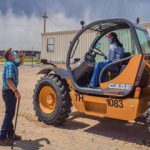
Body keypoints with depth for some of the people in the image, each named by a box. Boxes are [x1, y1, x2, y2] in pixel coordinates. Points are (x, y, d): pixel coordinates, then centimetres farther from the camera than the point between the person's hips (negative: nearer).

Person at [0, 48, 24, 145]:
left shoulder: (12, 63, 11)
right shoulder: (10, 65, -17)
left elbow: (21, 63, 30)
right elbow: (9, 80, -26)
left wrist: (21, 55, 11)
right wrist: (16, 91, -27)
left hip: (10, 92, 10)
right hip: (9, 92, -10)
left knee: (10, 114, 16)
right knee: (9, 114, -4)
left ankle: (10, 135, 27)